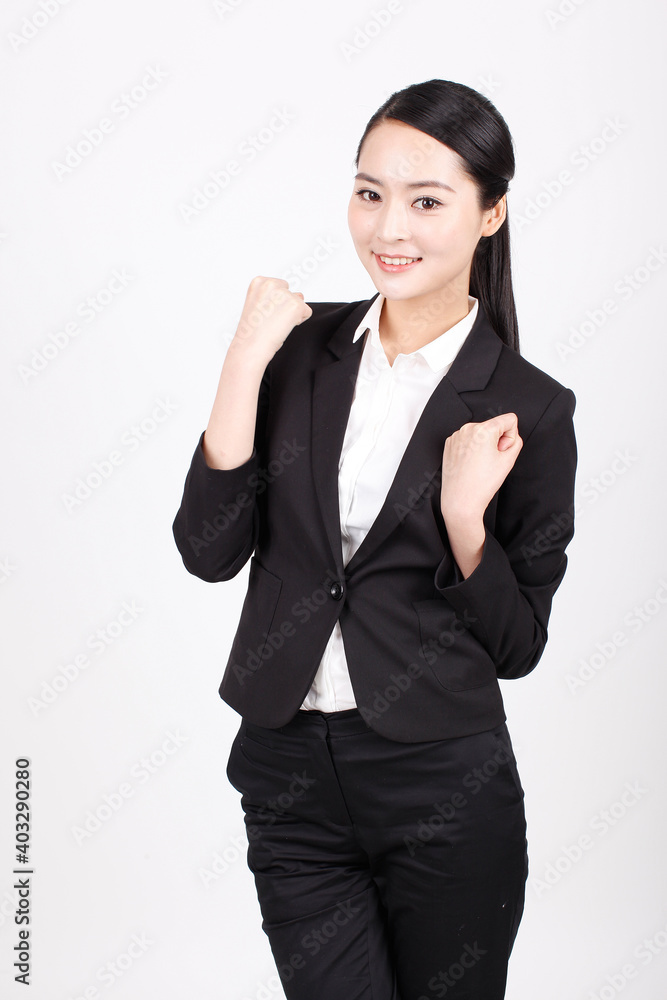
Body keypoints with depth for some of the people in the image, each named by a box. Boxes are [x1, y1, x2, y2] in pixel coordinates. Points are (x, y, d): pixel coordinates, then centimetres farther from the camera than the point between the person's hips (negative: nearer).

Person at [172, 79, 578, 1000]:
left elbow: (517, 646, -2)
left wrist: (465, 517, -19)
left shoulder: (529, 409, -6)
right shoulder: (304, 347, 1)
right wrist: (245, 364, -13)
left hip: (444, 788, -2)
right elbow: (209, 551, -5)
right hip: (289, 777, 2)